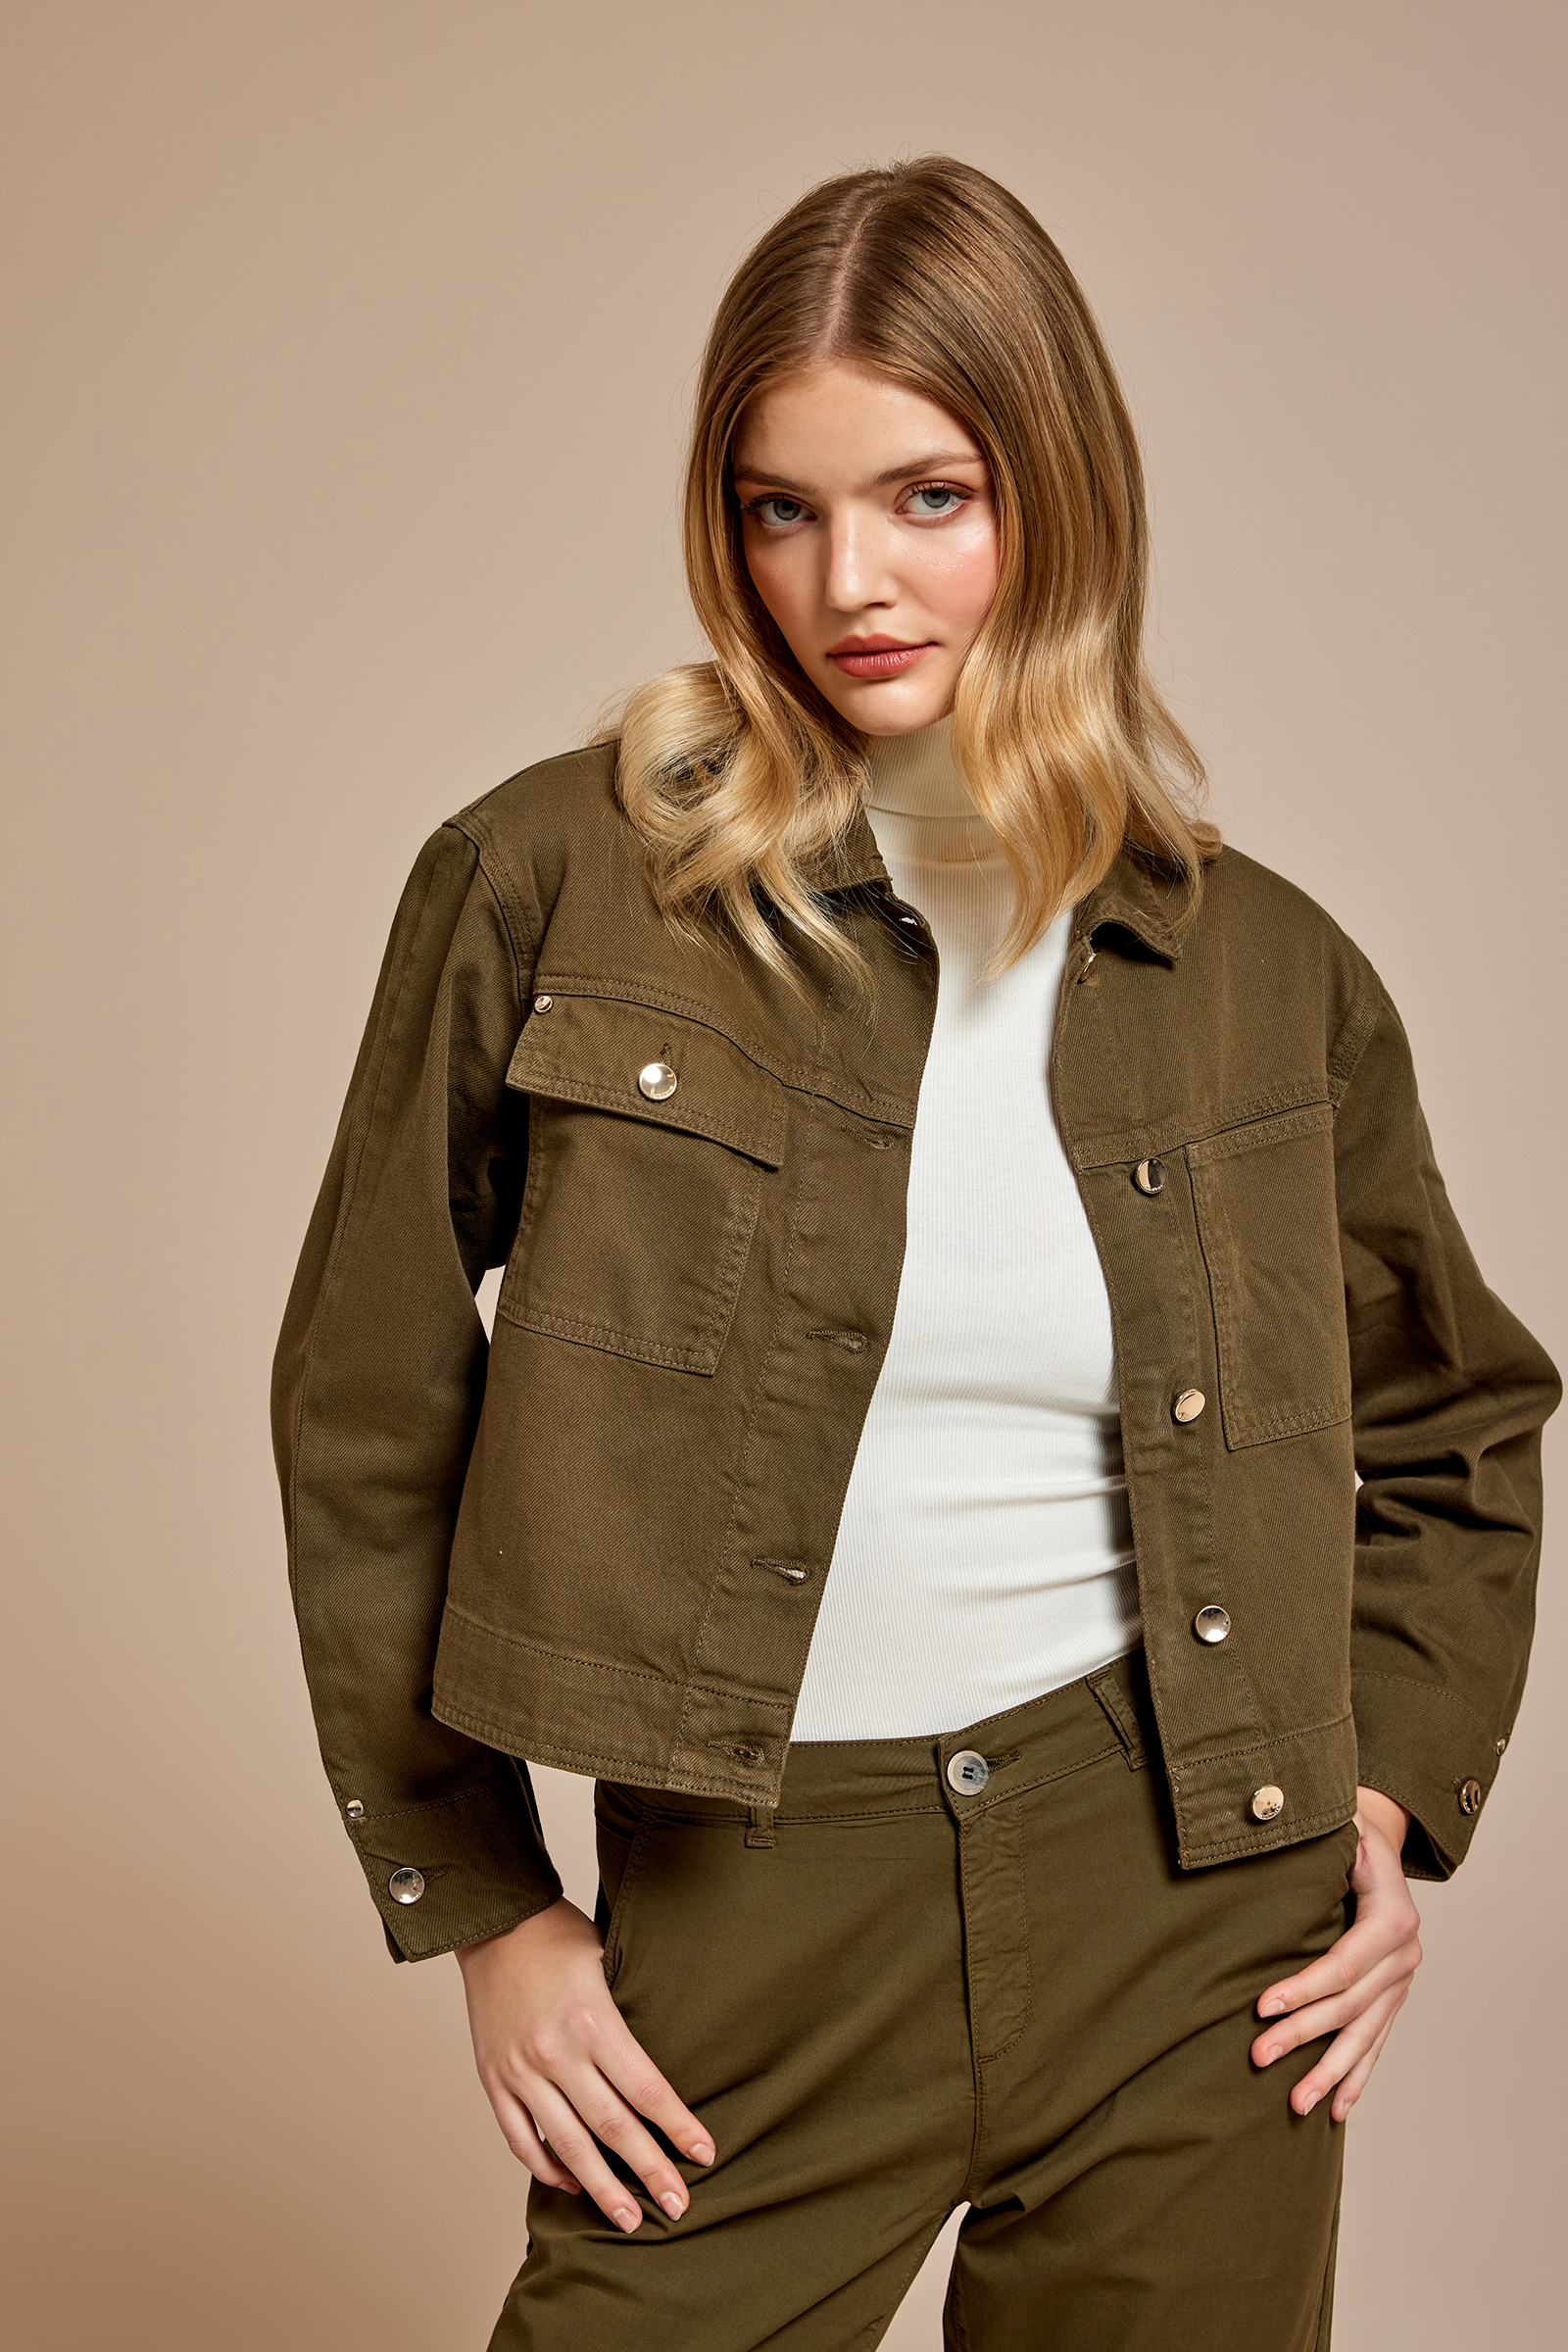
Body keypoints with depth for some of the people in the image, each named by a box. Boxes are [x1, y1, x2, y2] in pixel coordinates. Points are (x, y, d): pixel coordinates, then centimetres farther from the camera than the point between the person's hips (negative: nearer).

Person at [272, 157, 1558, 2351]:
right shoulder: (554, 885, -6)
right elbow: (369, 1418, 0)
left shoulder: (1268, 975, 1)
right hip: (745, 1926, -1)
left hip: (1193, 1917, 2)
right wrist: (478, 1903, -1)